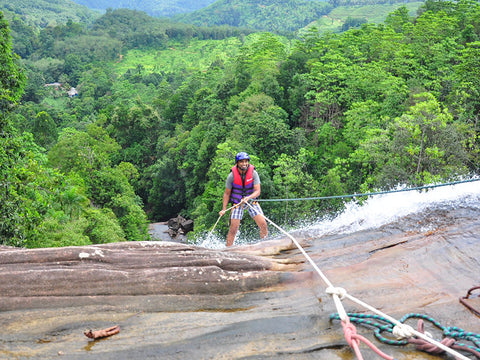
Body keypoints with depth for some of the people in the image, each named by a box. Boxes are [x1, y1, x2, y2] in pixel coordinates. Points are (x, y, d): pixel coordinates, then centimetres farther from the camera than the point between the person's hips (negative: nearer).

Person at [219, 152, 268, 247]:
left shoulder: (253, 173, -13)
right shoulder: (232, 176, -14)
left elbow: (257, 191, -15)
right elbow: (227, 193, -2)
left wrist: (248, 198, -34)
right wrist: (224, 209, -6)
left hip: (252, 201, 1)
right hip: (237, 203, -1)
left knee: (263, 225, -8)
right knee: (233, 228, -9)